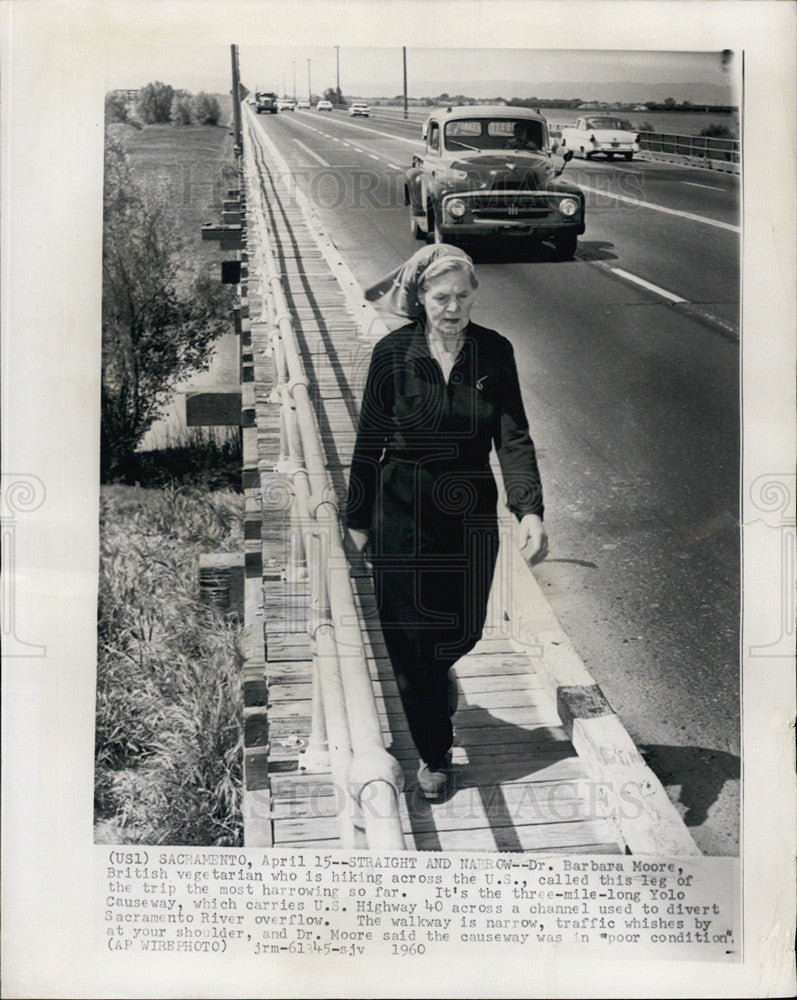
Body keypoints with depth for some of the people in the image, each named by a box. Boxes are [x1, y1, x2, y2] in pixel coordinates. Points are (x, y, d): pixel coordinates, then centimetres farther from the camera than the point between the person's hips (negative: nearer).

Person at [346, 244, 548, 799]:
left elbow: (514, 436, -8)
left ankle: (437, 676, 51)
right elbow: (370, 441, -1)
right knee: (412, 638, 5)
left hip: (471, 513, 2)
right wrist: (358, 518, 4)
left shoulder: (495, 352, -4)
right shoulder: (393, 353, -8)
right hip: (403, 512, -1)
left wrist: (531, 509, -21)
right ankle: (435, 755, 25)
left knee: (465, 628, 12)